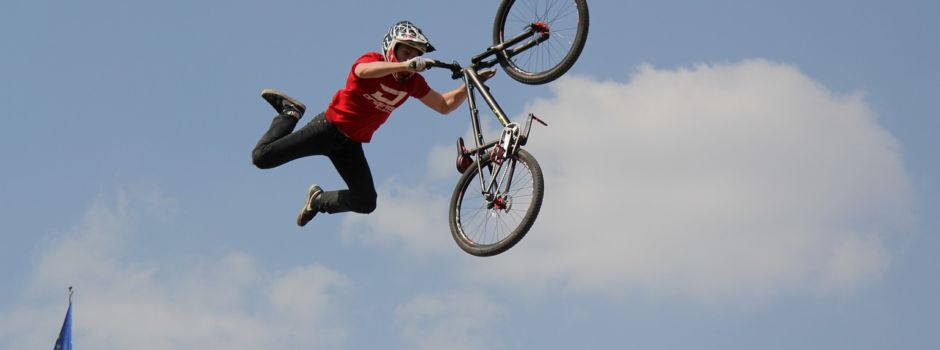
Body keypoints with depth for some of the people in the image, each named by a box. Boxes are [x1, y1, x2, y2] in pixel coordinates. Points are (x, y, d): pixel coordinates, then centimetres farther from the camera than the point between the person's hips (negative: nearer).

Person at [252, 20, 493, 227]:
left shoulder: (413, 83, 0)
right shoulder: (373, 60, -17)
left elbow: (445, 106, 6)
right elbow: (364, 71, -43)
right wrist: (407, 65, -53)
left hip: (350, 144, 6)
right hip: (328, 129, -6)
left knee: (366, 203, -4)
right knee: (262, 157, -12)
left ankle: (318, 200, 23)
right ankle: (290, 113, 15)